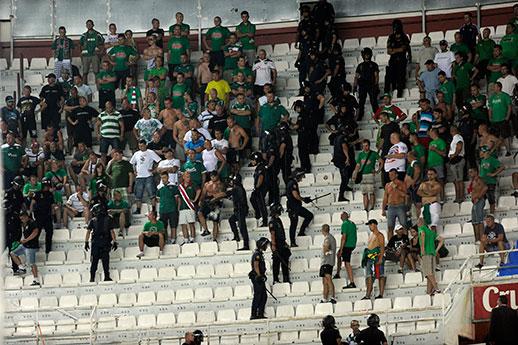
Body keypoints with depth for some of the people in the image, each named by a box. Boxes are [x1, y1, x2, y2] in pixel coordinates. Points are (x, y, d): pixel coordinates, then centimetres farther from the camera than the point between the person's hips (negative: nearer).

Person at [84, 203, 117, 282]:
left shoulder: (93, 220, 4)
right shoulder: (108, 219, 4)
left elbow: (88, 232, 1)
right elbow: (112, 231, 1)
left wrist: (86, 242, 5)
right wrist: (114, 242, 4)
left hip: (95, 242, 1)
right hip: (105, 242, 0)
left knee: (94, 261, 5)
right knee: (105, 260, 4)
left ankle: (92, 278, 2)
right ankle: (106, 277, 0)